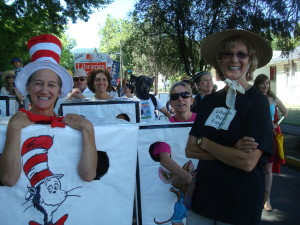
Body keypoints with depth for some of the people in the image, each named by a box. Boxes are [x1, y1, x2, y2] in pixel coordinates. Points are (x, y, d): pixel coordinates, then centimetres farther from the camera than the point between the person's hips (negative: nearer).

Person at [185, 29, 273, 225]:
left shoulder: (257, 101, -11)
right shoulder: (210, 100, 4)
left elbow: (248, 162, -21)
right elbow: (190, 150, -2)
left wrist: (204, 143, -11)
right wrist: (231, 151, -16)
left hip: (240, 204, -4)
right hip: (204, 196, 4)